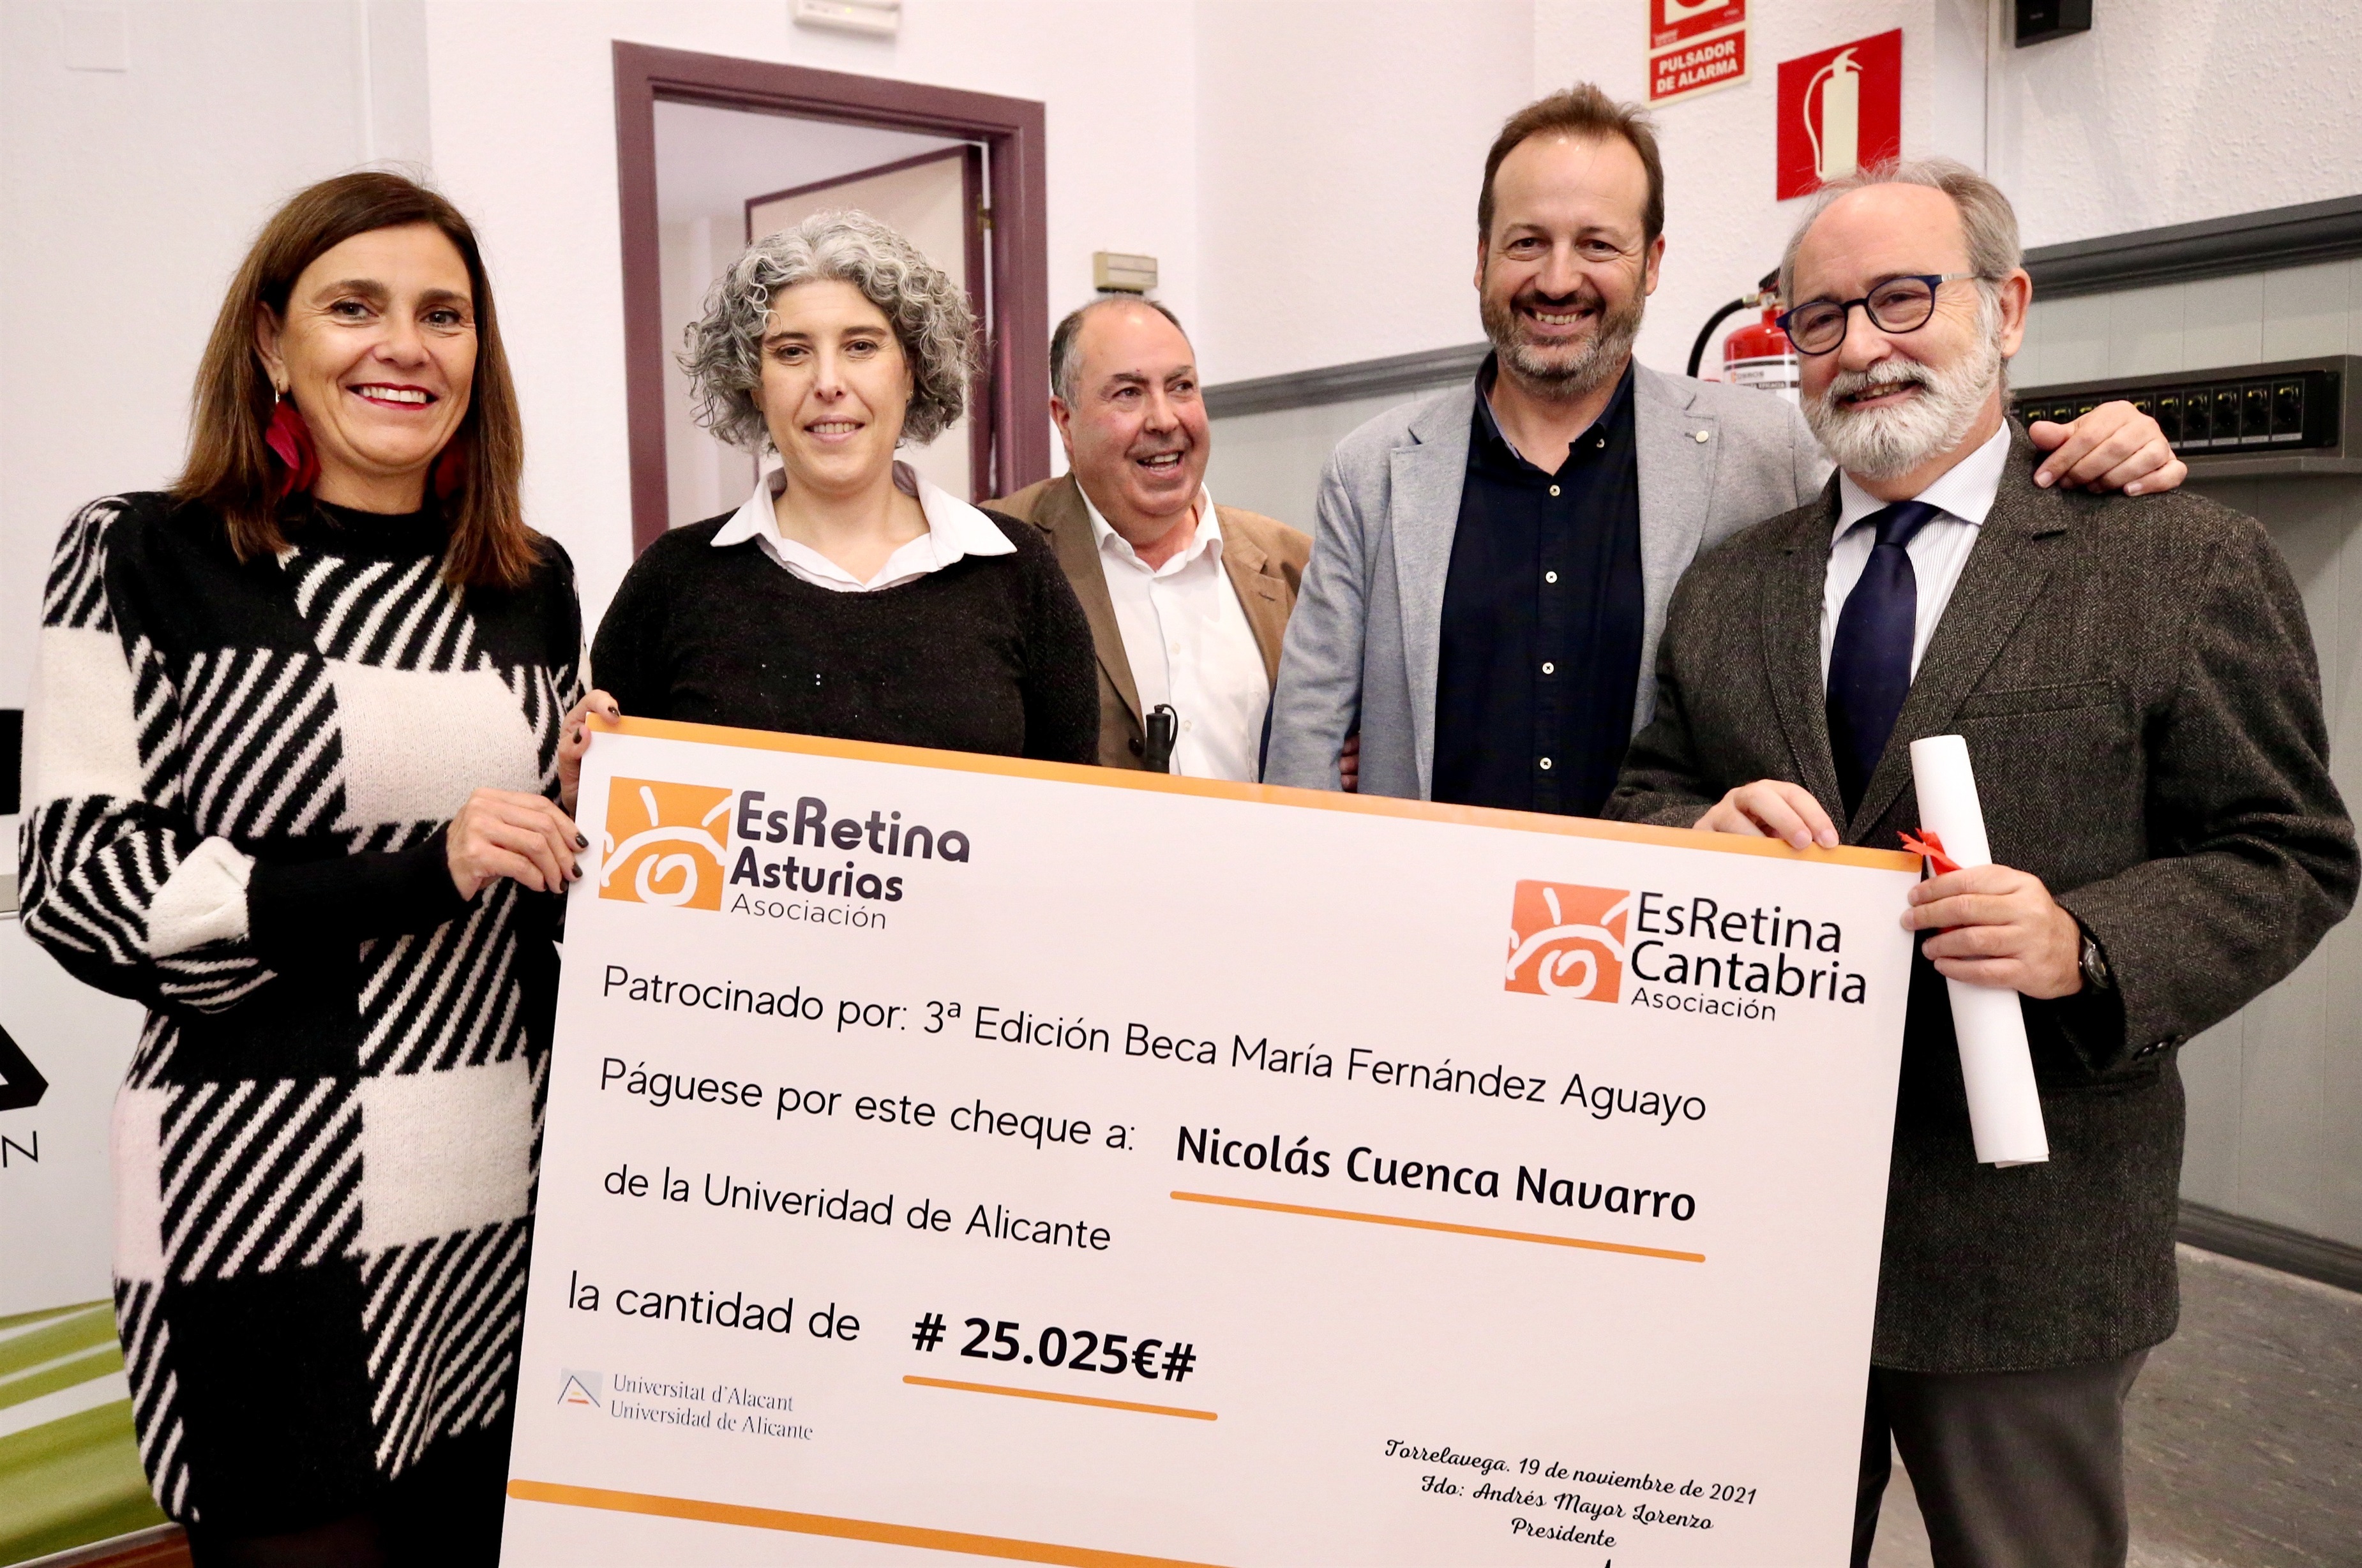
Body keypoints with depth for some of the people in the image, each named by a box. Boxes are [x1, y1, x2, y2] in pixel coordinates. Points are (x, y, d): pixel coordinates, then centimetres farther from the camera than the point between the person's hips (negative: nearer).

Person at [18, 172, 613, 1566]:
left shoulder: (532, 583, 8)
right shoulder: (145, 560, -4)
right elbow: (78, 882, -10)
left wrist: (585, 810, -4)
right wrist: (415, 875, -19)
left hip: (511, 1189, 5)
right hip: (268, 1200, -4)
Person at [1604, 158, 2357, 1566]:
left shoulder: (2186, 564, -4)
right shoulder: (1725, 586, 8)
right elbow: (1644, 802, 9)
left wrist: (2088, 943, -23)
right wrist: (1704, 833, -15)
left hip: (2025, 1246, -3)